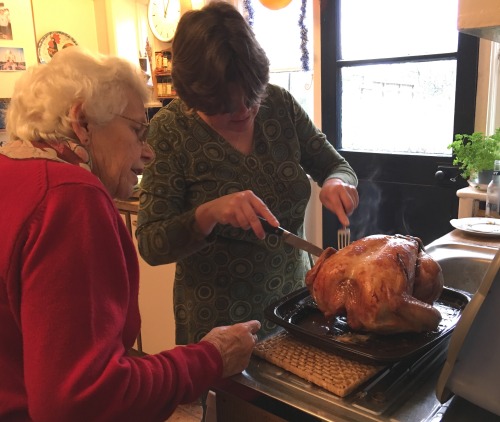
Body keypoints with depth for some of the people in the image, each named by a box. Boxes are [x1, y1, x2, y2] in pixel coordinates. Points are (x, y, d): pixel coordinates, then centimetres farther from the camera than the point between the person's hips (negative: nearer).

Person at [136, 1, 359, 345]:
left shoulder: (279, 103, -7)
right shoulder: (171, 130, -17)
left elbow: (336, 165, 3)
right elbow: (151, 245, -16)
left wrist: (337, 183, -20)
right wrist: (208, 214, -35)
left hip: (295, 297, 4)